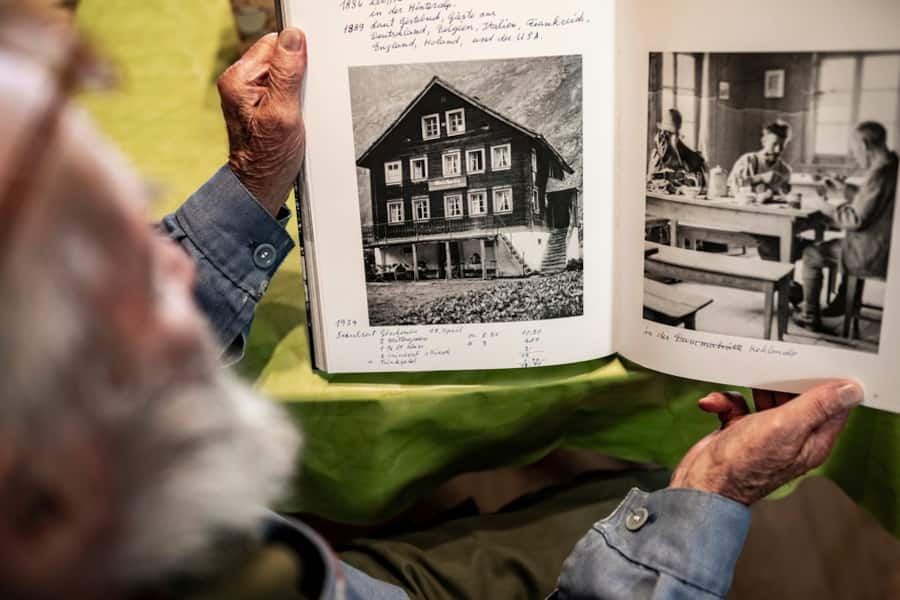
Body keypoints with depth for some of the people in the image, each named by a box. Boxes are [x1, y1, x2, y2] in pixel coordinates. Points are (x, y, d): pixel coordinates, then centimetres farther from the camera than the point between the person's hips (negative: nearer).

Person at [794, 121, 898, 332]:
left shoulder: (879, 174, -25)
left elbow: (855, 220, -23)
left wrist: (825, 207, -10)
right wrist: (843, 187, 15)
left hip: (874, 255, -10)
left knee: (811, 255, 3)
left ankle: (810, 317, 15)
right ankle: (841, 304, 40)